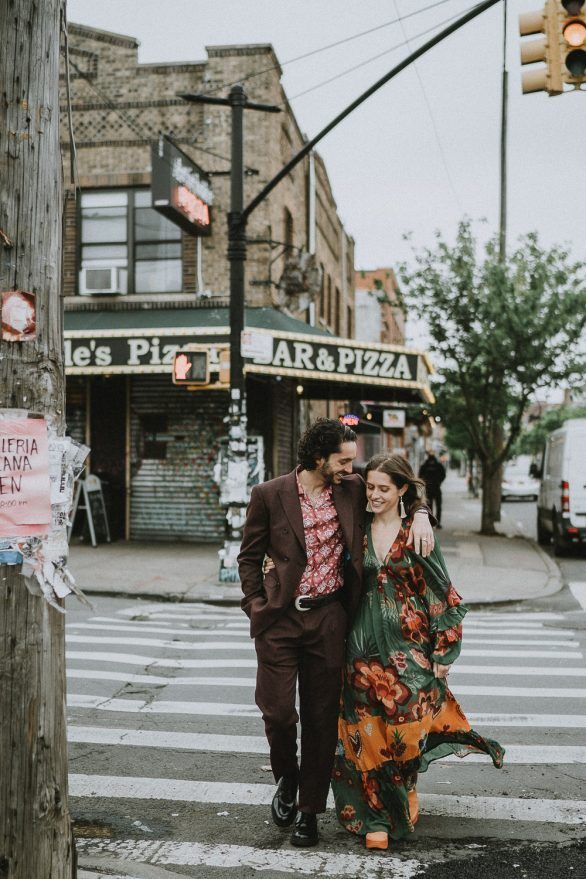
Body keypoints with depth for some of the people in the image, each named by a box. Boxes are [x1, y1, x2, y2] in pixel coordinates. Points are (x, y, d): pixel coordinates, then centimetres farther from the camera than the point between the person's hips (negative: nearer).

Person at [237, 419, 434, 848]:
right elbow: (249, 556, 4)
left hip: (329, 617, 2)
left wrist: (420, 515, -4)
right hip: (279, 619, -2)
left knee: (321, 717, 7)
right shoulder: (269, 495, -4)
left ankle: (309, 809, 22)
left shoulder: (352, 490, 2)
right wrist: (257, 606, -4)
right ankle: (287, 776, 29)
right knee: (278, 710, -3)